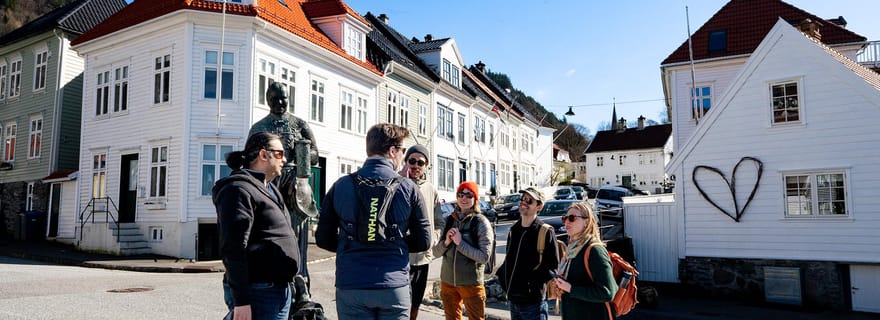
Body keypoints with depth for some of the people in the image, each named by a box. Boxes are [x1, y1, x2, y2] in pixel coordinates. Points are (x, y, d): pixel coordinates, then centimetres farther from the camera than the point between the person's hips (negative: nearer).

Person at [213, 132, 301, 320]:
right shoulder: (239, 189, -12)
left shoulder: (270, 190, 18)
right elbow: (233, 249, -19)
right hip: (257, 294, -9)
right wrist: (241, 300, -22)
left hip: (281, 290, 9)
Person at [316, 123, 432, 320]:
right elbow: (423, 242, 1)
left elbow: (323, 239, 3)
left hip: (350, 287, 1)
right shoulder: (408, 188, -4)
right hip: (395, 287, -1)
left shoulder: (341, 186, -1)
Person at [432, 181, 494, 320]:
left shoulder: (481, 222, -9)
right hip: (447, 282, 5)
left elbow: (484, 257, -15)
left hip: (471, 284, -4)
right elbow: (436, 252, 5)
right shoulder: (449, 220, 4)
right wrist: (446, 242, -14)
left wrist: (460, 243, -18)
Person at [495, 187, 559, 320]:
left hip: (533, 303, -6)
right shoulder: (514, 230, 10)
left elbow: (553, 267, -10)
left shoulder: (546, 232, -10)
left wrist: (535, 283, -17)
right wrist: (502, 275, 8)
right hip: (513, 300, 6)